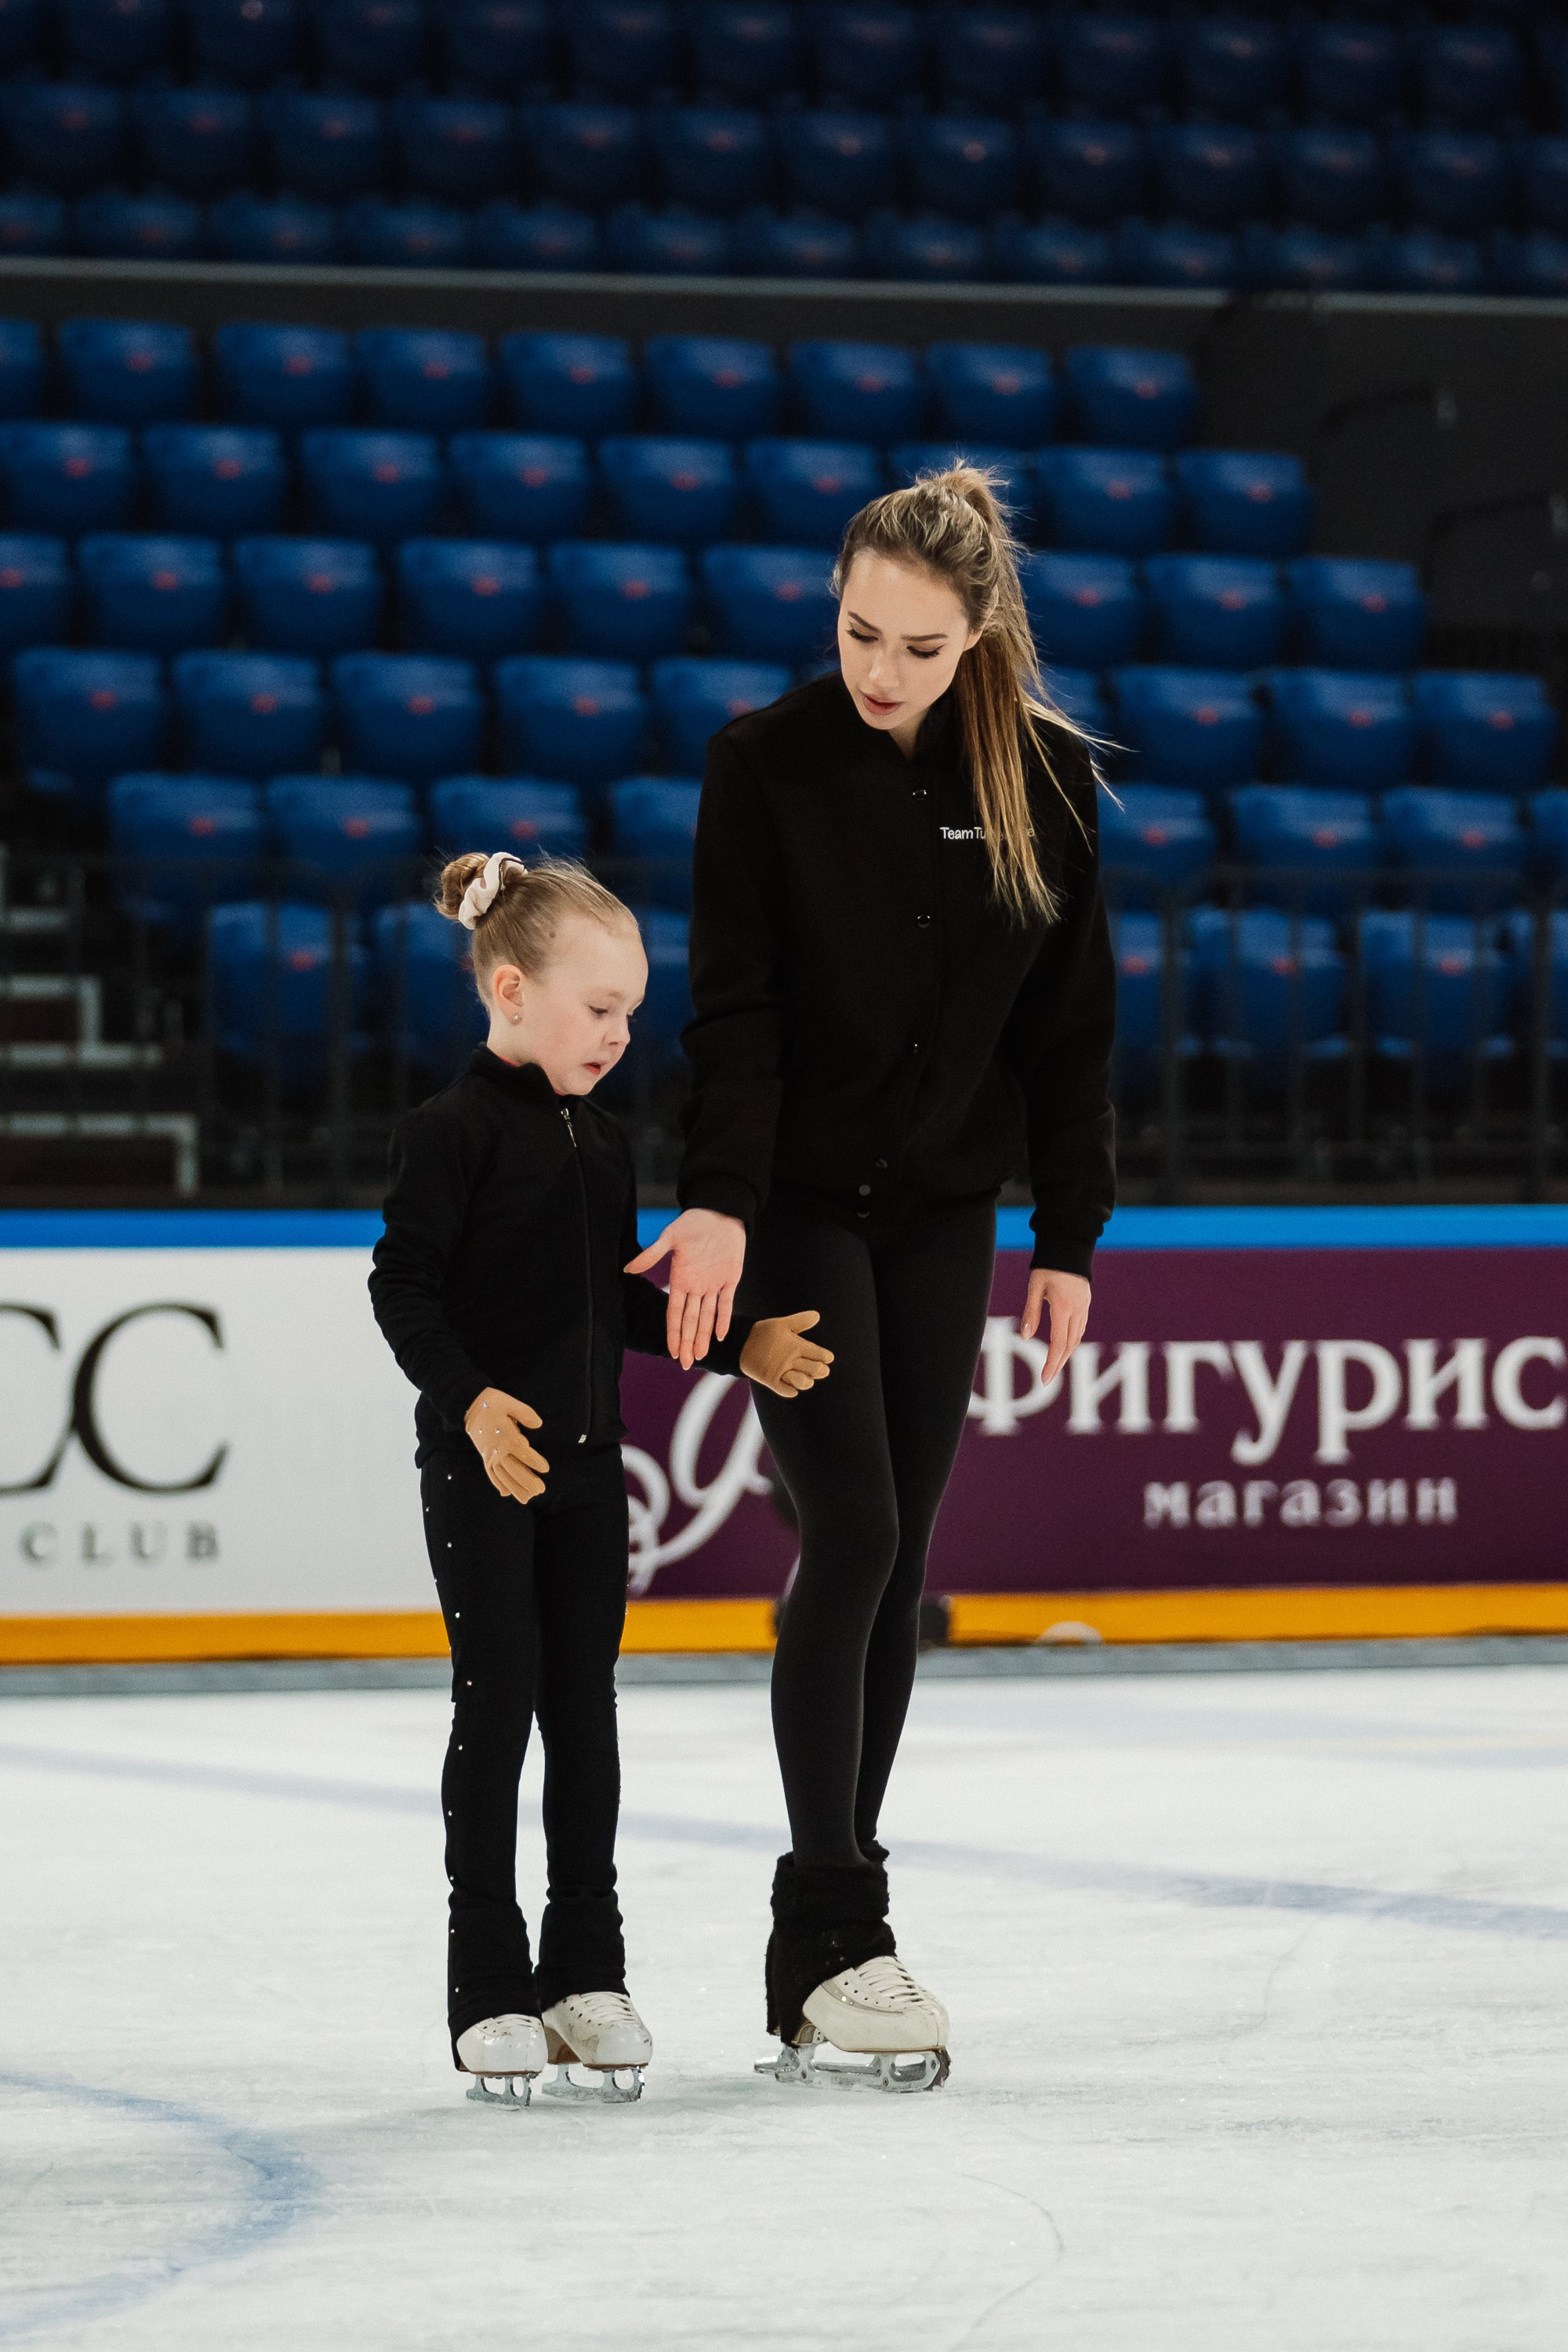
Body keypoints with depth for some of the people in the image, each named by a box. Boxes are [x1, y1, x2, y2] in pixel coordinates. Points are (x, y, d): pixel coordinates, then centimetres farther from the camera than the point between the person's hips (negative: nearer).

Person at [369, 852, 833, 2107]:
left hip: (588, 1462, 7)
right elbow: (405, 1287, -15)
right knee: (499, 1702, -4)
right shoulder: (456, 1132, -11)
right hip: (483, 1462, -7)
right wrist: (469, 1399, -28)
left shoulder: (601, 1141, 12)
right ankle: (489, 1987, 2)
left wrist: (738, 1346, 9)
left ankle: (585, 1969, 14)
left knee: (585, 1703, 8)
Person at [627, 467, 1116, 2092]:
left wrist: (1066, 1236, 2)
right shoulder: (767, 763, -9)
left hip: (942, 1214, 4)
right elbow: (735, 1001, -13)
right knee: (851, 1534, -13)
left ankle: (826, 1949, 11)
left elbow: (1071, 1021, 4)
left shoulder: (1044, 778, -1)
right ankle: (831, 1934, -11)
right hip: (794, 1204, -4)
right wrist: (717, 1200, -24)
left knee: (895, 1561, 5)